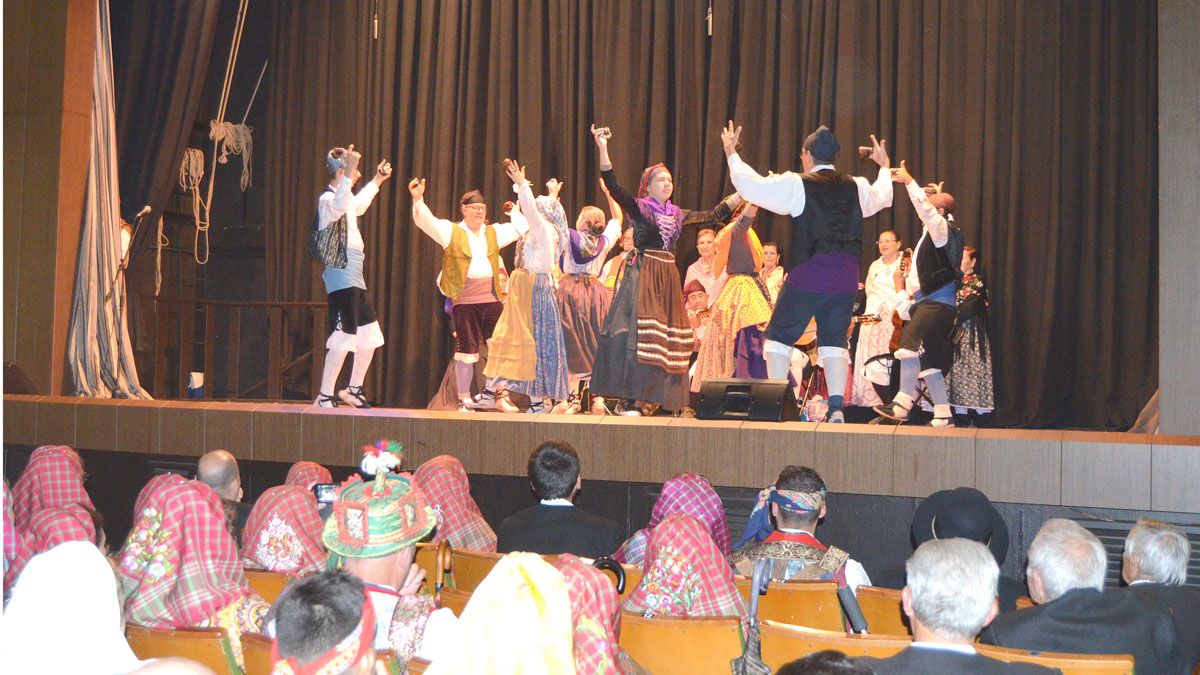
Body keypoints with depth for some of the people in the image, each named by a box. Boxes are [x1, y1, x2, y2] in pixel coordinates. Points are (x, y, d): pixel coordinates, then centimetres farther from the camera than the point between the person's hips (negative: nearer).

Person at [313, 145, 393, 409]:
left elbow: (358, 205, 46)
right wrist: (348, 174, -44)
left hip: (354, 278, 10)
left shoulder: (347, 199, 21)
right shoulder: (328, 199, -11)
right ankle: (324, 397, -6)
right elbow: (339, 207, -37)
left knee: (370, 336, 13)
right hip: (341, 276, -10)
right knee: (343, 337, -12)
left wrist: (377, 181, 49)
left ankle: (353, 389, 25)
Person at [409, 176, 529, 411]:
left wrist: (515, 207, 15)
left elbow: (521, 227, 22)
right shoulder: (451, 231, 4)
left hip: (492, 298, 3)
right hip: (465, 300, -3)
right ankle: (464, 400, 9)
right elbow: (425, 221, -8)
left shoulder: (494, 233, 17)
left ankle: (490, 393, 11)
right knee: (466, 350, 1)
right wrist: (418, 199, -22)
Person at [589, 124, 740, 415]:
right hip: (642, 275, -6)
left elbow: (713, 215, 23)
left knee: (668, 334, 4)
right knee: (635, 331, -13)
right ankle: (629, 398, -10)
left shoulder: (677, 214, 17)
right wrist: (603, 149, -24)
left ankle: (658, 396, 10)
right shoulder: (638, 207, 0)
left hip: (668, 277, 6)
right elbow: (612, 185, -13)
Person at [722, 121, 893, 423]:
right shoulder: (856, 187, 9)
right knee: (834, 340, 10)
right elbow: (882, 197, 31)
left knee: (779, 335, 7)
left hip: (808, 274, -4)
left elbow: (749, 184, -2)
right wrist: (885, 166, 50)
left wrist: (731, 152, 12)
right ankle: (837, 408, 0)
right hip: (846, 276, 4)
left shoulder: (797, 185, -5)